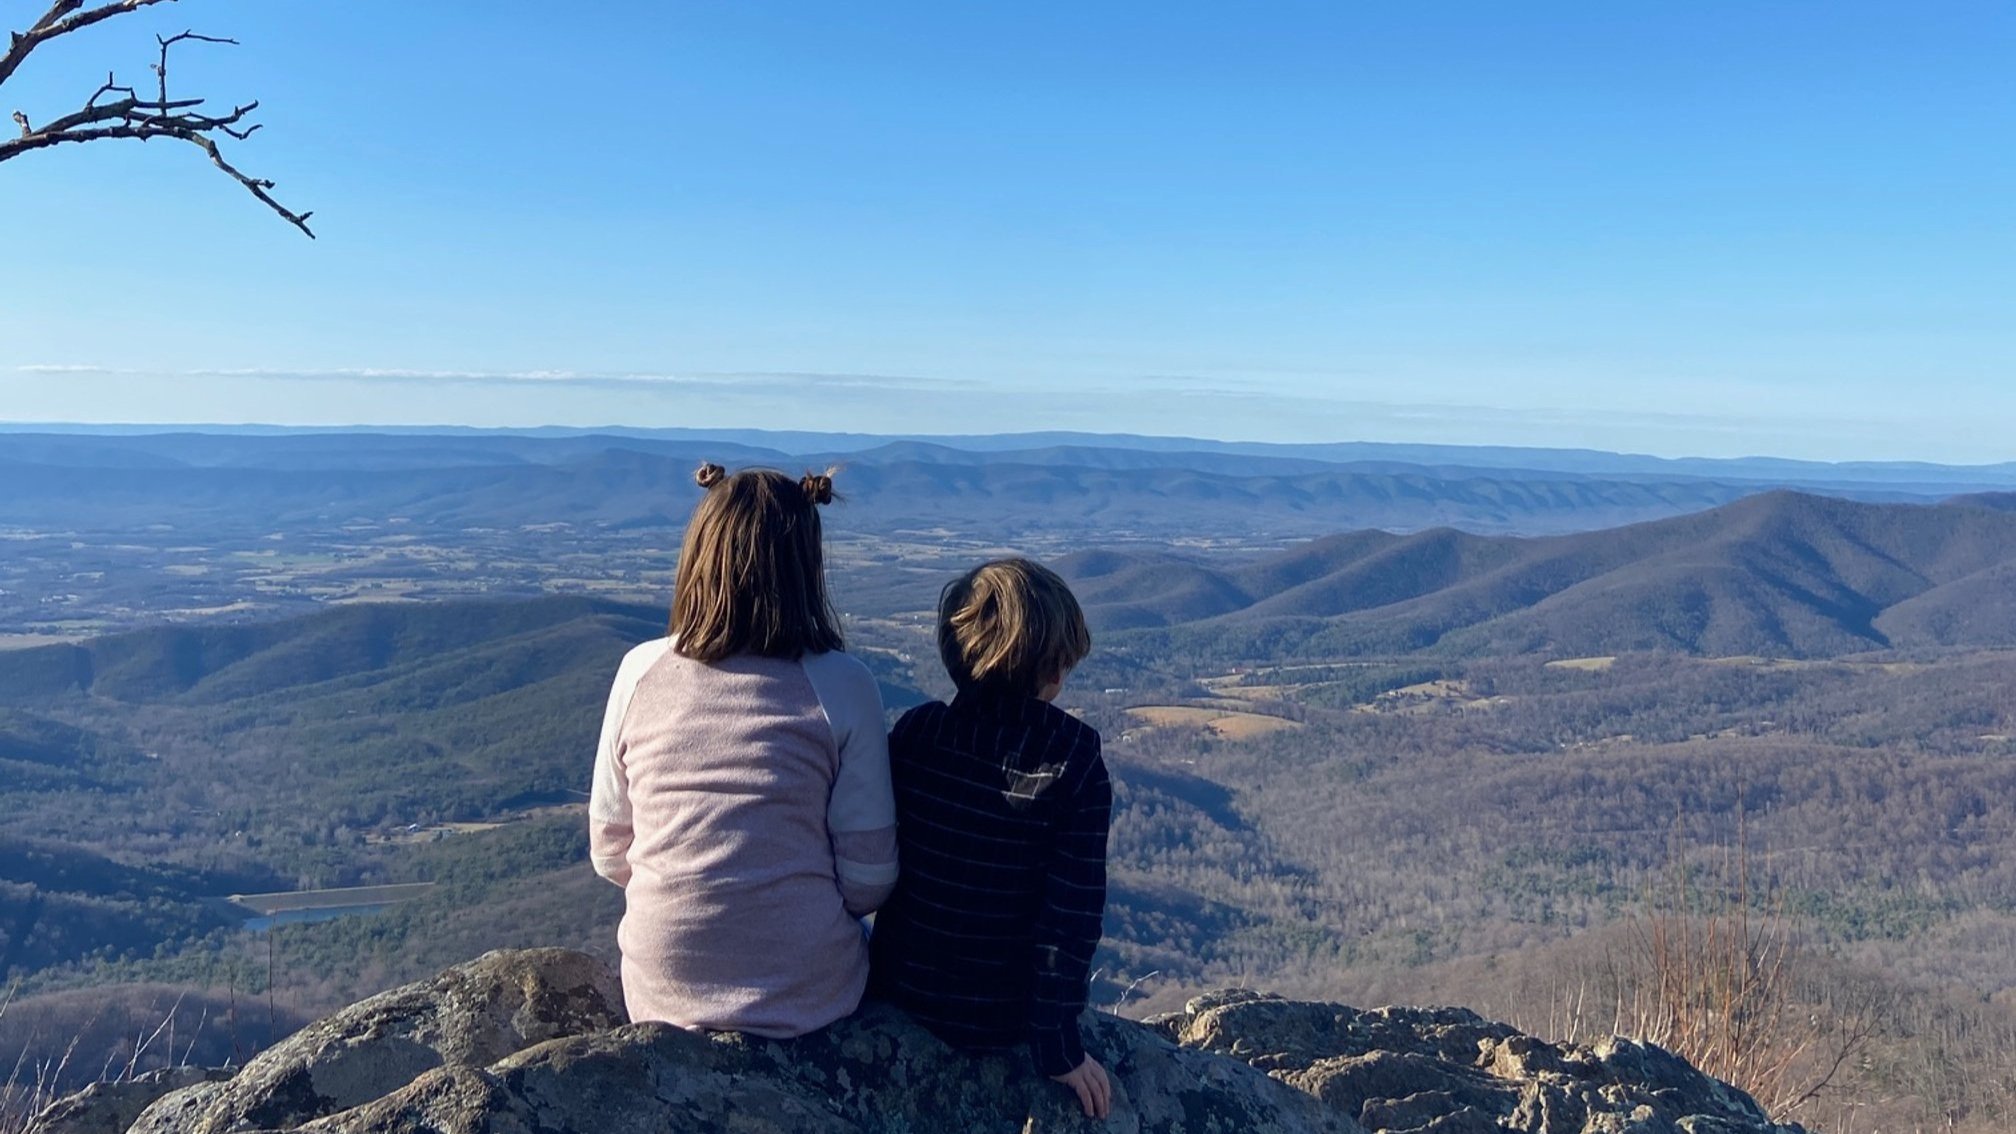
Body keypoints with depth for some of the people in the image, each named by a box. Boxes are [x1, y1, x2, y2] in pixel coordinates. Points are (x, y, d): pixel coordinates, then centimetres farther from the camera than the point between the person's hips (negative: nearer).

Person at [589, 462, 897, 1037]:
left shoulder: (640, 671, -8)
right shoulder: (843, 686, -15)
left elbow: (610, 854, 1)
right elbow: (870, 877, -10)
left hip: (661, 993, 3)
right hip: (809, 999, -2)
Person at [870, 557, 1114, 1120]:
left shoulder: (914, 731, -12)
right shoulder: (1074, 758, -19)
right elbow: (1074, 909, -18)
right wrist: (1058, 1046, -10)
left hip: (901, 989, 2)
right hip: (1002, 1016, -2)